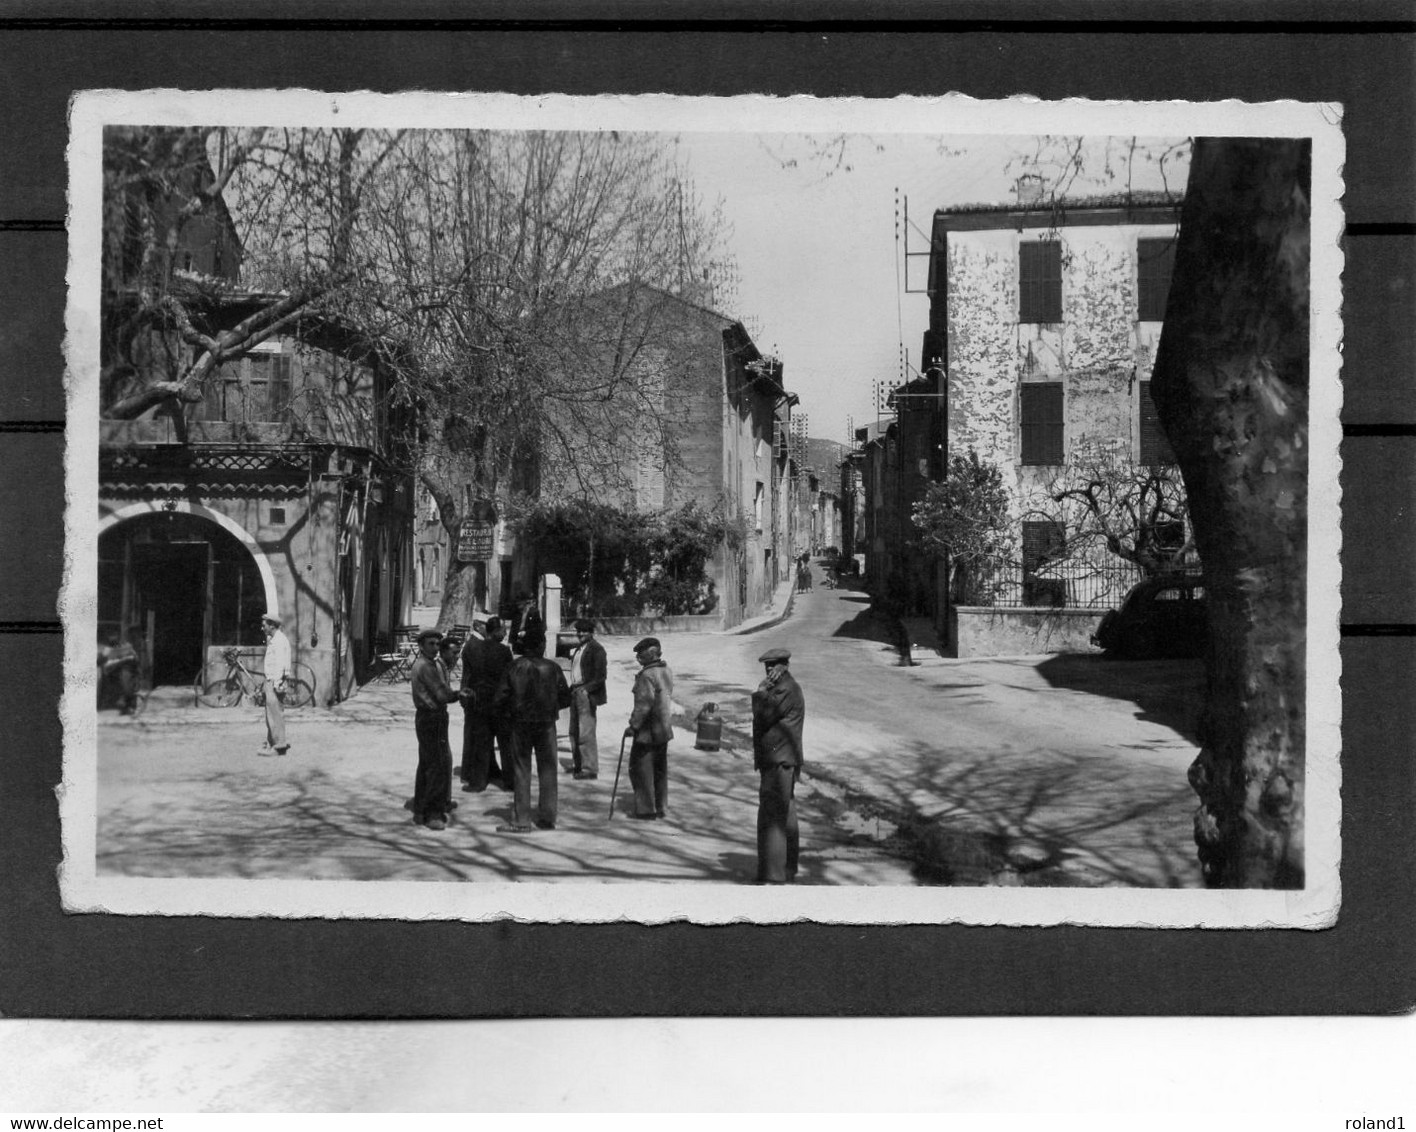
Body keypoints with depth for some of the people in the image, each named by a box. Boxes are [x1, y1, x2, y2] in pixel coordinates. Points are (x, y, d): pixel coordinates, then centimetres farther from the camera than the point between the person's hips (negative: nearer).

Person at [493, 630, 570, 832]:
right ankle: (547, 818, 13)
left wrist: (508, 712, 13)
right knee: (547, 771, 11)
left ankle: (521, 820, 1)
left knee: (521, 771, 4)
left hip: (521, 724, -1)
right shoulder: (552, 668, -4)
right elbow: (565, 698, 1)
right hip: (547, 724, 1)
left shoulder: (515, 667, -5)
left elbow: (501, 698, -5)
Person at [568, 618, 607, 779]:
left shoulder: (596, 649, -9)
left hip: (586, 694, -9)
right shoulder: (579, 648, 16)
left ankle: (590, 768, -4)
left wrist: (586, 689, -18)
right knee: (574, 731, 15)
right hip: (576, 693, 9)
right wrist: (573, 688, 10)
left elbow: (600, 675, -13)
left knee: (586, 733, -9)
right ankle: (577, 764, 26)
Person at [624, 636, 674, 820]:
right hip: (664, 729, 9)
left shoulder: (647, 675, -20)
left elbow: (644, 703, -26)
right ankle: (661, 808, 22)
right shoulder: (666, 671, 7)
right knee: (660, 769, 16)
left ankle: (646, 810, 5)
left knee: (640, 769, 2)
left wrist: (633, 726, -19)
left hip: (647, 731, -9)